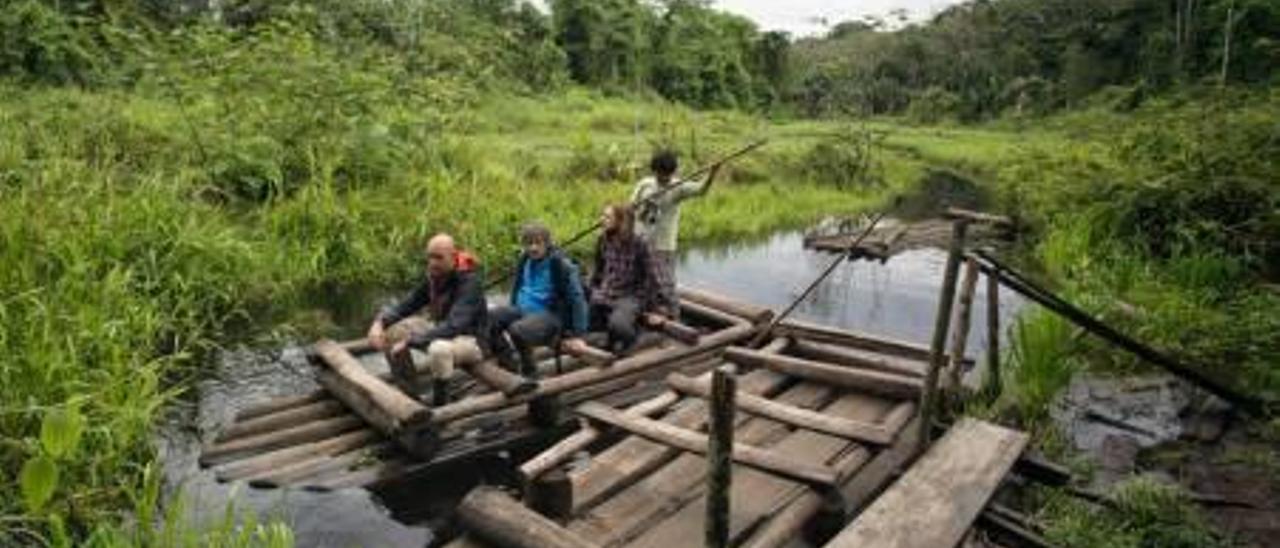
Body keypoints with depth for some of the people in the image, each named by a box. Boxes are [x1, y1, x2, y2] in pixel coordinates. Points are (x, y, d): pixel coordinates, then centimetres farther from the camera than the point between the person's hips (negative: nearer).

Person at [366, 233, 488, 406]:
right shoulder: (433, 278, -2)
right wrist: (379, 322, -15)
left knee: (439, 349, -40)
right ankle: (410, 396, 7)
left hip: (471, 339, -8)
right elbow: (406, 306, 5)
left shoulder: (469, 282, -25)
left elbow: (453, 327, -35)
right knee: (392, 331, -2)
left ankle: (440, 405, -14)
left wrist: (409, 341, -35)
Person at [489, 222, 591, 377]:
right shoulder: (524, 260, 7)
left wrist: (577, 335, -14)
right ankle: (507, 363, 0)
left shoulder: (560, 264, -12)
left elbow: (577, 298, -11)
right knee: (488, 319, -17)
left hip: (550, 316, -6)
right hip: (522, 310, 7)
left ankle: (529, 370, -7)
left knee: (517, 330, -34)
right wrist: (511, 315, 27)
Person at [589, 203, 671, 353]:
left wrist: (658, 309, -10)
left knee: (617, 325, -34)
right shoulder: (603, 241, 3)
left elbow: (652, 276, -10)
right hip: (605, 294, 6)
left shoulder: (638, 244, -13)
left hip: (630, 297, -6)